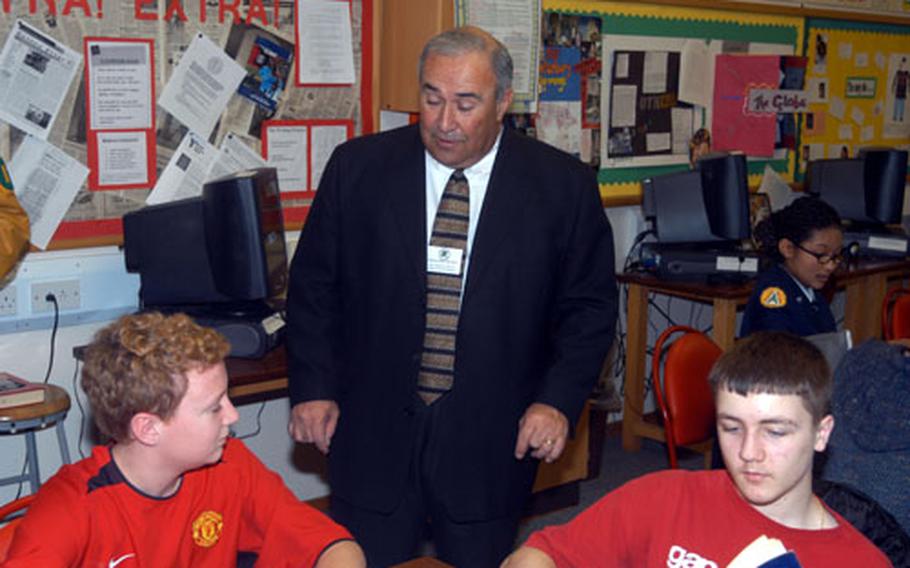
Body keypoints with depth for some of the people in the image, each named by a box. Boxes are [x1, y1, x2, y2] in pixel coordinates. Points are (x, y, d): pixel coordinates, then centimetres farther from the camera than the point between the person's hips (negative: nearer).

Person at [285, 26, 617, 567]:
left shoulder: (564, 185, -4)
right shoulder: (358, 168, -1)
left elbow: (590, 304, 2)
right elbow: (314, 286, 5)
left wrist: (559, 398, -9)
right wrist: (313, 387, -2)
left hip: (492, 439, 0)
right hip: (373, 434, 1)